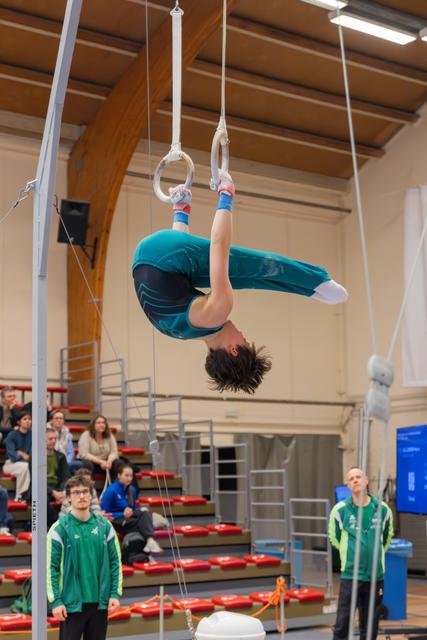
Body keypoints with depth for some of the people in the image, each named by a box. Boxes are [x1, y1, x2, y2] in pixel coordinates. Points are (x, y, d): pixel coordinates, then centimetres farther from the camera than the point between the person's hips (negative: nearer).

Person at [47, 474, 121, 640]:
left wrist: (115, 593, 1)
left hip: (100, 602, 4)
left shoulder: (104, 526, 5)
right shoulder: (60, 528, -5)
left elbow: (115, 562, 9)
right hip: (71, 603, -3)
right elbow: (51, 567, -6)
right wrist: (55, 601, -11)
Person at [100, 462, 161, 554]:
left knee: (146, 513, -27)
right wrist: (123, 514, -19)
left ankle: (150, 540, -47)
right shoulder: (111, 490, -11)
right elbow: (104, 513, -11)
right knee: (142, 522, -31)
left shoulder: (132, 490, 7)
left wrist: (131, 513, -7)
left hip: (129, 518, 5)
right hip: (115, 520, -5)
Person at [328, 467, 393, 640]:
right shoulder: (340, 510, -5)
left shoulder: (383, 509, 1)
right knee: (343, 622, -4)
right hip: (350, 575, -2)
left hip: (376, 576, 2)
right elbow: (334, 537, 11)